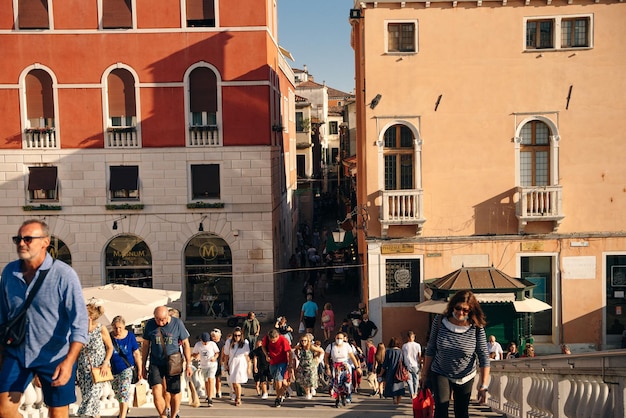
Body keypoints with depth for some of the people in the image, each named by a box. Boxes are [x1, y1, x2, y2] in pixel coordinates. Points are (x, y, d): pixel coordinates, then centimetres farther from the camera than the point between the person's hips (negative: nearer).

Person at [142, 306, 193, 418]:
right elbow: (145, 345, 9)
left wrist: (188, 364, 2)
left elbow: (185, 344, 3)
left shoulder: (177, 323, -6)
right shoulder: (150, 324, -2)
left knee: (175, 393, 2)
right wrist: (143, 366, 11)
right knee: (156, 391, -14)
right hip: (156, 363, 1)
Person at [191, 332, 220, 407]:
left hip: (212, 365, -4)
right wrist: (196, 356, -21)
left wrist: (215, 357, -21)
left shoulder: (212, 344, -13)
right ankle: (208, 396, 37)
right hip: (203, 365, 4)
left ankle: (210, 399, -18)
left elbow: (217, 352, -1)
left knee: (210, 380, -17)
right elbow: (193, 353, 3)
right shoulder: (198, 345, -8)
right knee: (206, 381, 16)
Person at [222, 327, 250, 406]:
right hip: (232, 363, 2)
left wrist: (248, 366, 5)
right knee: (233, 382, 7)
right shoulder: (229, 342, -1)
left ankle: (238, 399, 10)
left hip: (241, 364, -2)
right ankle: (236, 396, 32)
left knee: (236, 382, -9)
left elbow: (247, 355, 3)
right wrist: (225, 365, 5)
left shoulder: (245, 342, -4)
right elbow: (226, 355, 6)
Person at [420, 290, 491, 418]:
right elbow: (430, 349, -3)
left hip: (465, 378, 0)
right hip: (440, 374, 0)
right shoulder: (439, 321, -13)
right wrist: (425, 374, 2)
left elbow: (484, 357, -15)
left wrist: (484, 386, -20)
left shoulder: (476, 328, -17)